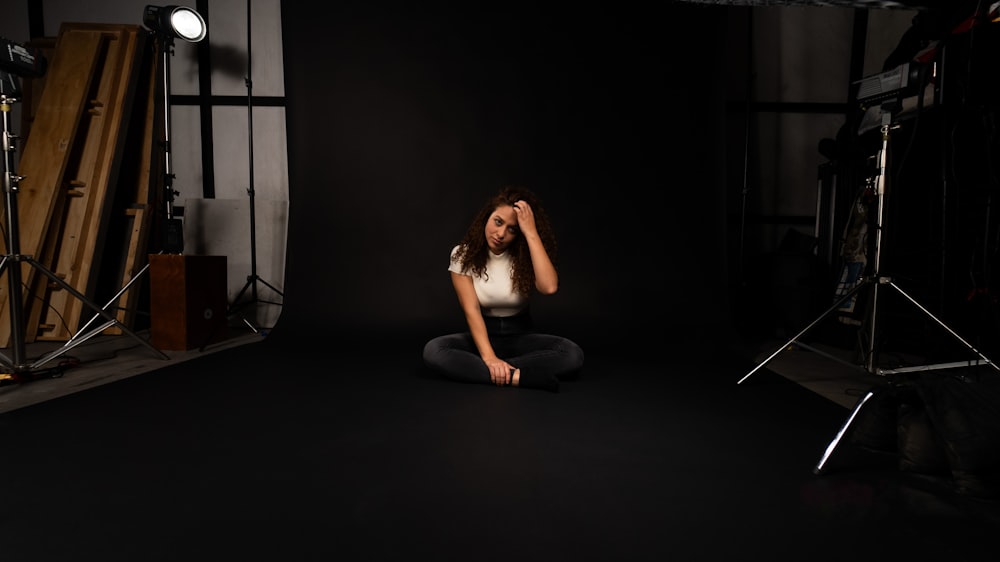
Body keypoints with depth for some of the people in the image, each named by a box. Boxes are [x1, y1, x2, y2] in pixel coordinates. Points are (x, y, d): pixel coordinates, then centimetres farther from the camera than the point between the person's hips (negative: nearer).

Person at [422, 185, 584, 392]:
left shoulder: (524, 255, -9)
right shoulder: (463, 254, -10)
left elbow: (549, 287, -30)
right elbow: (471, 310, -18)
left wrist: (531, 233, -29)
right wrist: (488, 357, -31)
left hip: (521, 337, 0)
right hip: (484, 336, 0)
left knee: (572, 354, -29)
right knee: (433, 351, -32)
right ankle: (519, 376, -37)